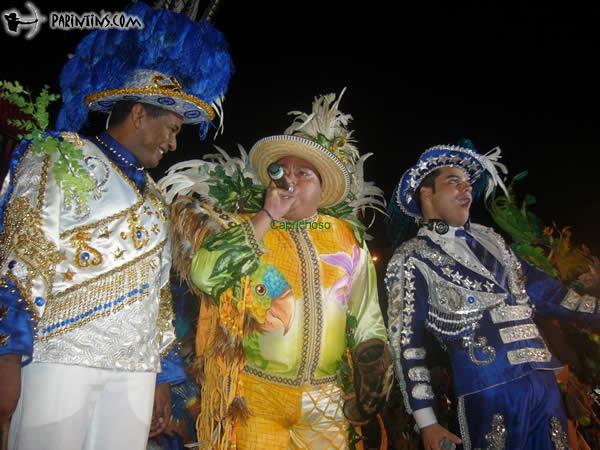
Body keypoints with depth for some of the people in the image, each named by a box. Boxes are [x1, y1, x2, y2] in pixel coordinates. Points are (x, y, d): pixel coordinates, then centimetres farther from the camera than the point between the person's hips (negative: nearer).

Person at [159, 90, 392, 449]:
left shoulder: (348, 237, 3)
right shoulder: (246, 227, -3)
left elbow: (366, 318, 8)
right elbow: (203, 274, -22)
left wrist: (373, 380, 5)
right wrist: (267, 216, -17)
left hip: (327, 400, 3)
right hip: (255, 394, -2)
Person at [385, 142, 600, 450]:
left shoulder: (488, 239, 13)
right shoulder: (412, 259, -5)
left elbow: (539, 287, 18)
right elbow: (406, 342, -7)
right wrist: (426, 423, -9)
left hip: (545, 383, 6)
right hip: (488, 391, -6)